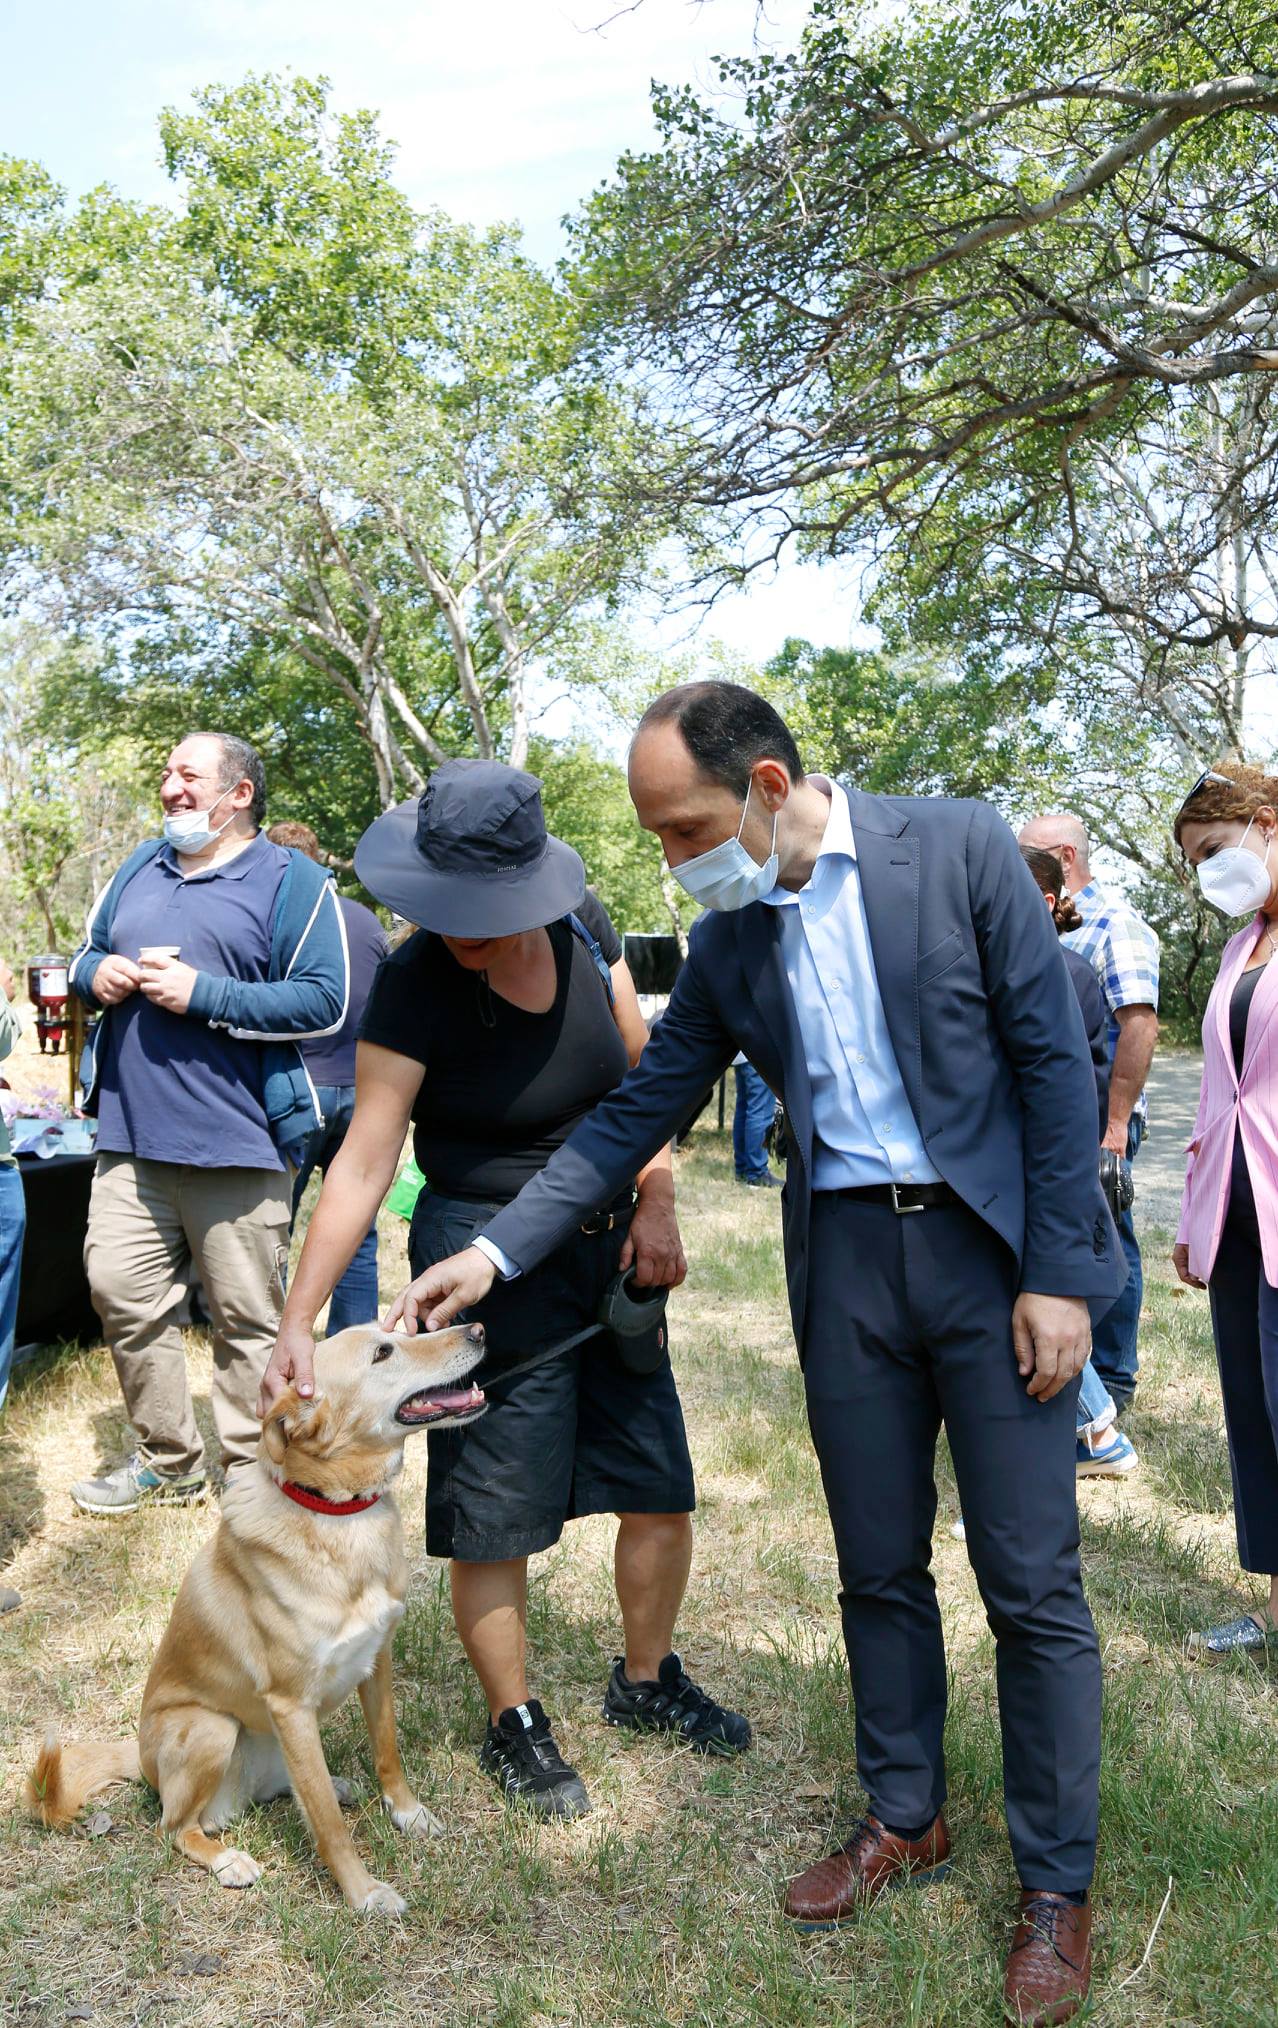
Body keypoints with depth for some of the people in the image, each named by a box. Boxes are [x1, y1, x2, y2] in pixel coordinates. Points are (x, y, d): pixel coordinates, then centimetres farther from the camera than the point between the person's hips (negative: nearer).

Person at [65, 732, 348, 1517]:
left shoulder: (292, 880, -3)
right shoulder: (141, 867, 16)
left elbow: (325, 1002, -13)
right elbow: (87, 954, 25)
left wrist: (203, 994, -17)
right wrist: (94, 973, 0)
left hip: (235, 1144, -6)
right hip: (131, 1136, 6)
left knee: (248, 1318, 4)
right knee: (121, 1292, 10)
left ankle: (252, 1473, 20)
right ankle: (170, 1458, 27)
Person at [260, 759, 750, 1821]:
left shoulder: (583, 927, -7)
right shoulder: (416, 985, -19)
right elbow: (363, 1163, -19)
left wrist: (658, 1200, -4)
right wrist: (298, 1321, -25)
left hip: (610, 1244, 5)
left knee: (661, 1488, 13)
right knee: (497, 1514, 3)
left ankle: (646, 1679, 38)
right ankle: (515, 1725, 28)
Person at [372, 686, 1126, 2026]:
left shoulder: (959, 847, -9)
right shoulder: (727, 942, 4)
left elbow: (1054, 1059, -9)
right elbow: (637, 1114, 6)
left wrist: (1059, 1275, -12)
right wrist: (495, 1251, -1)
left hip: (993, 1248, -4)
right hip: (843, 1265, 4)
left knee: (1032, 1588, 4)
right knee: (879, 1571, 15)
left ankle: (1056, 1886, 23)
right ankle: (904, 1818, 37)